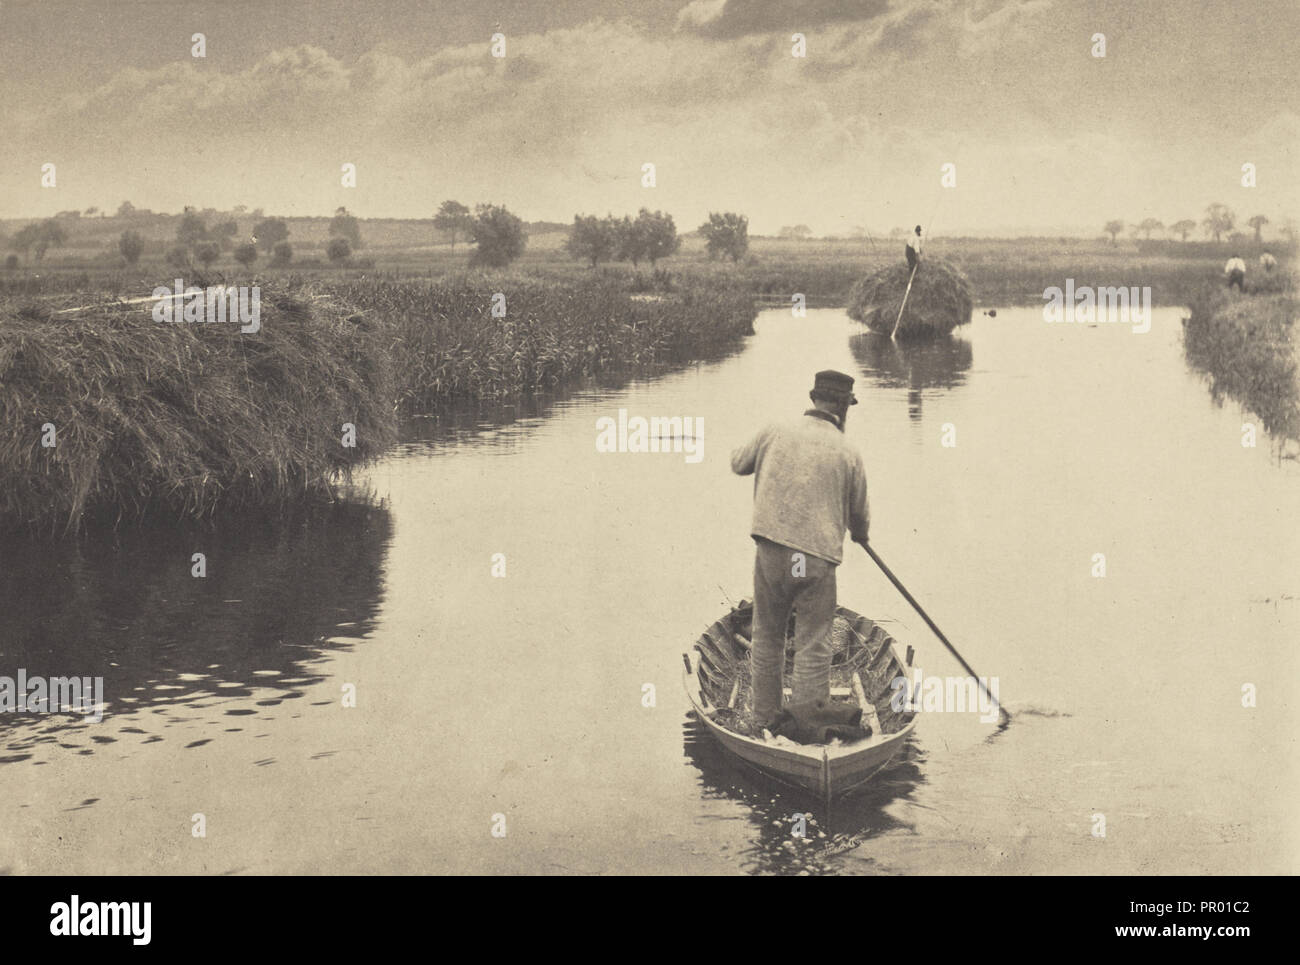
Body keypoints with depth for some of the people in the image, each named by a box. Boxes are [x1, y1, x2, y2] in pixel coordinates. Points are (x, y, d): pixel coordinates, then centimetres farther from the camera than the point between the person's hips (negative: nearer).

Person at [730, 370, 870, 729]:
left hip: (771, 552, 2)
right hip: (818, 558, -2)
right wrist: (861, 535, 35)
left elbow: (738, 464, 22)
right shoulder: (848, 454, -1)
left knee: (767, 640, 16)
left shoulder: (774, 434, 2)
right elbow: (859, 514, 13)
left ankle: (764, 720, 25)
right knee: (813, 649, 4)